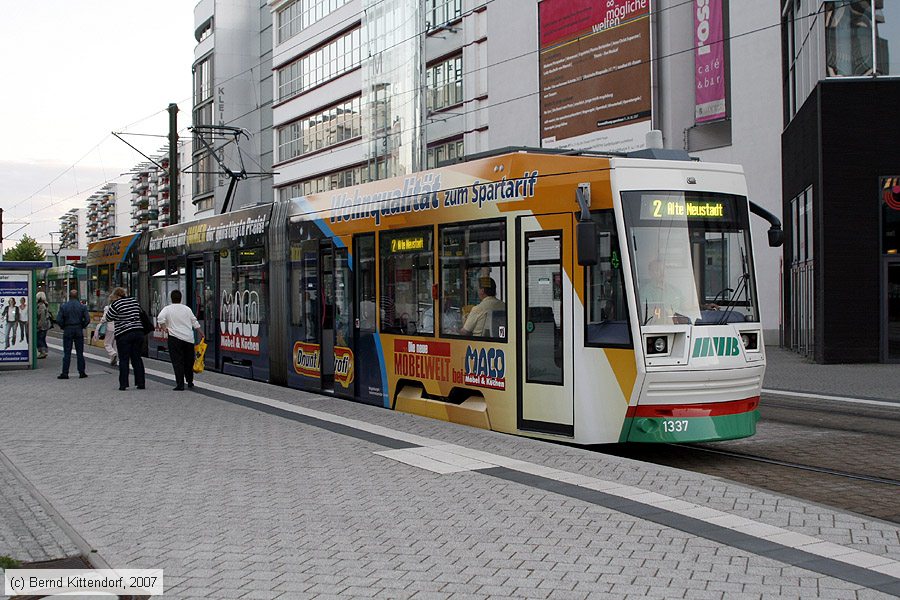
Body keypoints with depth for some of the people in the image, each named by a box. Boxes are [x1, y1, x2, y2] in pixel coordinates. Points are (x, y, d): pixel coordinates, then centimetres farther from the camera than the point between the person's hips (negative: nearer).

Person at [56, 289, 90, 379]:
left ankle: (65, 373, 0)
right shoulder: (82, 306, -2)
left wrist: (63, 327, 8)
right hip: (79, 331, 1)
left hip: (67, 331, -1)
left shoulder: (63, 306, -3)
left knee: (67, 353, 2)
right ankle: (81, 372, 7)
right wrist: (82, 326, 8)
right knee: (80, 352, 6)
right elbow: (87, 319, -6)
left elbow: (58, 320, -7)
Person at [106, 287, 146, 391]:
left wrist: (111, 303, 5)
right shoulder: (134, 301, 9)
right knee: (137, 358, 10)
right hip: (138, 332, 5)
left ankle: (123, 384, -1)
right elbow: (140, 312, 21)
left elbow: (109, 317, 0)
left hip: (123, 334, -5)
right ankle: (141, 383, 8)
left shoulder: (115, 304, -9)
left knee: (124, 359, 0)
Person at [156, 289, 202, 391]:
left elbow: (160, 319, -17)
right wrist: (200, 333, 25)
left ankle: (180, 384, -7)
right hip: (189, 338, 3)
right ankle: (190, 381, 28)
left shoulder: (167, 309, -2)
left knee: (177, 362, -2)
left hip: (175, 338, -3)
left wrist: (164, 328, -2)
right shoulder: (187, 309, 7)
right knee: (189, 361, 16)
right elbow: (195, 323, 12)